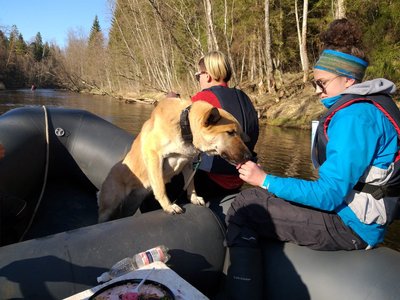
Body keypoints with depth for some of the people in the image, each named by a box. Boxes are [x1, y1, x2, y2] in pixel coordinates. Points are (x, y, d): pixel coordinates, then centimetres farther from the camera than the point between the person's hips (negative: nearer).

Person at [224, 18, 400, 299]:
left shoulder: (355, 116, -22)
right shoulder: (372, 104, 10)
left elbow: (329, 196, -24)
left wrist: (265, 180, -17)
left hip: (349, 225, -10)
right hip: (348, 207, 11)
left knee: (242, 209, -14)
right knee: (255, 199, 16)